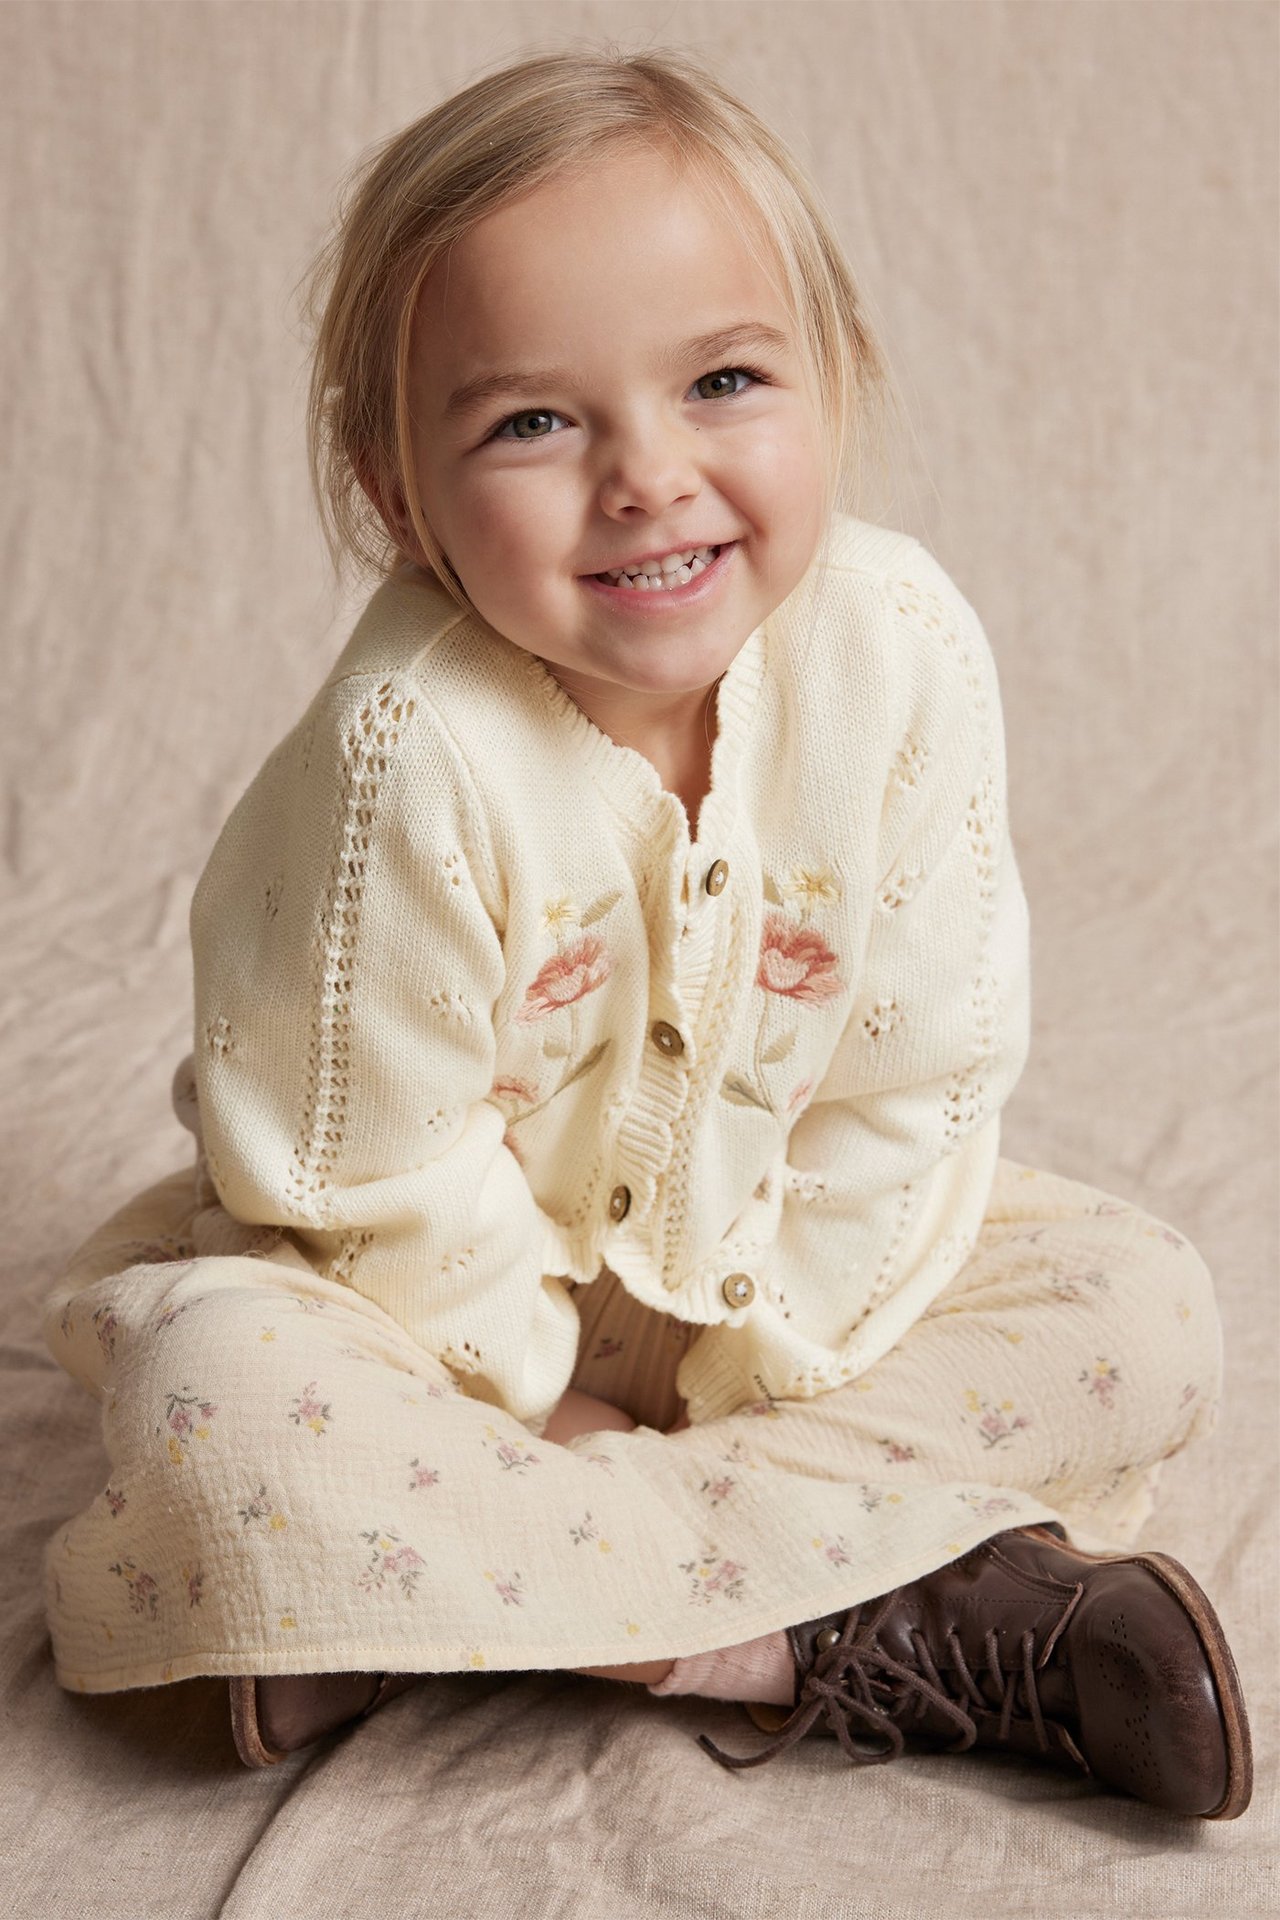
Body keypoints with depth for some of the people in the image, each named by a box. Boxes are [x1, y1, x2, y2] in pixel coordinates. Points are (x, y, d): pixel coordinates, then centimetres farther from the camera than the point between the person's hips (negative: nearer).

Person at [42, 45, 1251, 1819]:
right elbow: (385, 1175, -18)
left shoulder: (904, 646, -19)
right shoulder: (411, 752, -29)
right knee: (213, 1413, -32)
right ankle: (885, 1626, -26)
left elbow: (918, 1075, -10)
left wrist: (768, 1370, -11)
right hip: (463, 1281, -3)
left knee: (1150, 1314, -12)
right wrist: (533, 1407, -9)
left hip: (790, 1262, 4)